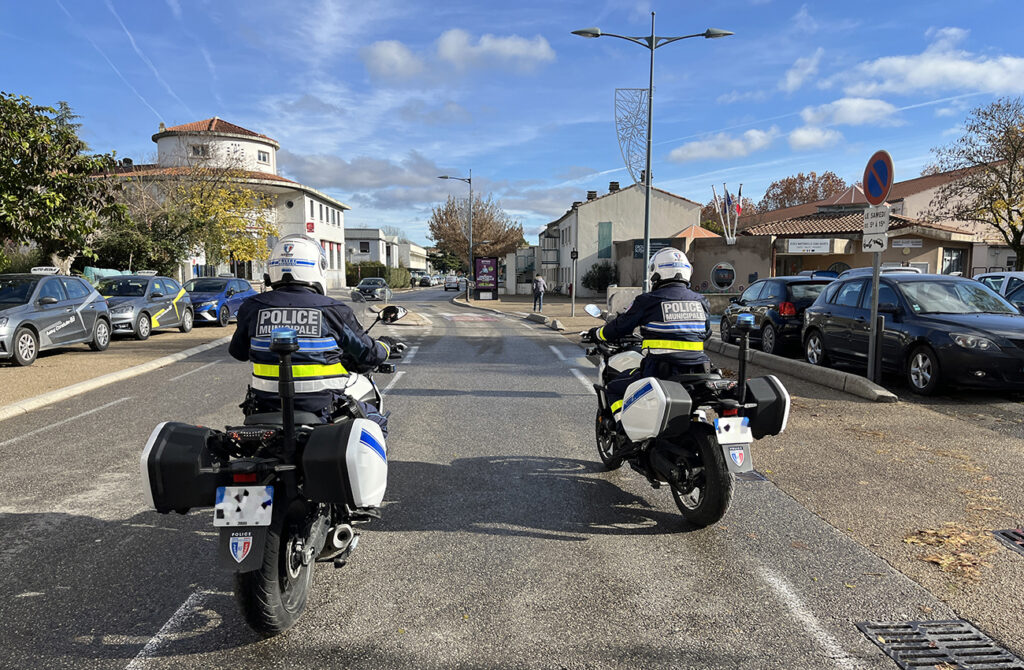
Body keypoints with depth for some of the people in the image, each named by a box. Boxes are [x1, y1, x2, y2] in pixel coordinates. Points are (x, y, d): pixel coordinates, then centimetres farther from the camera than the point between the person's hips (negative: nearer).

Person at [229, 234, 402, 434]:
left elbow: (238, 352, 17)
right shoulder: (333, 310, -7)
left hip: (266, 406, 3)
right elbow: (368, 356, 0)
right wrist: (384, 345, 23)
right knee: (376, 421, 19)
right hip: (322, 408, -3)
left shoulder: (253, 307, 1)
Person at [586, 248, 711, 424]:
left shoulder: (648, 301, -5)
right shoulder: (701, 301, 11)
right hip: (698, 372, 6)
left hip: (660, 371, -5)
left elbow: (620, 326, 4)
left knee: (614, 389, 13)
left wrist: (597, 333, 24)